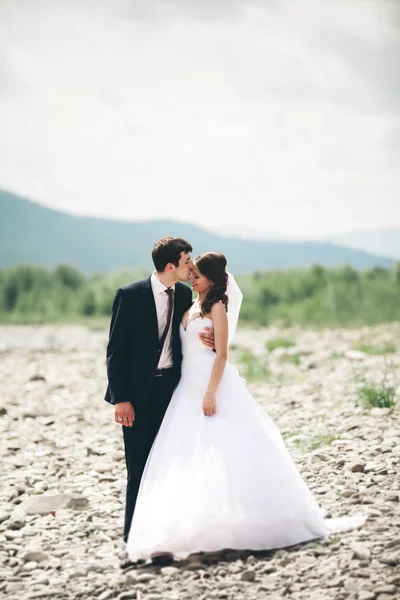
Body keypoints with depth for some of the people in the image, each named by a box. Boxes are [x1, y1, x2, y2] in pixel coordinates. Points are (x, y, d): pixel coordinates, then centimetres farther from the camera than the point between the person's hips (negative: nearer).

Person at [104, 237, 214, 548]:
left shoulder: (184, 294, 5)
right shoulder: (130, 295, -11)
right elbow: (116, 350, -10)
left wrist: (206, 340, -8)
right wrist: (120, 399, -15)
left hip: (171, 385, 5)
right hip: (139, 391, -5)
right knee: (140, 464, 0)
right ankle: (135, 531, 11)